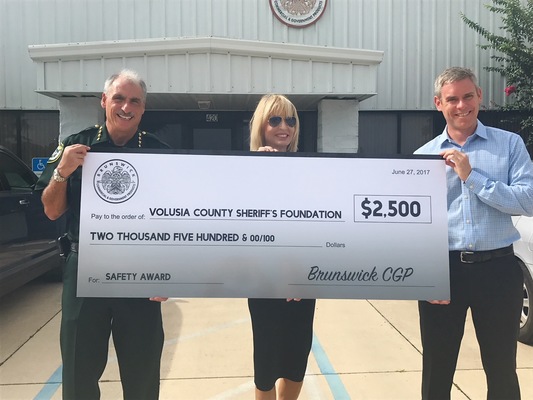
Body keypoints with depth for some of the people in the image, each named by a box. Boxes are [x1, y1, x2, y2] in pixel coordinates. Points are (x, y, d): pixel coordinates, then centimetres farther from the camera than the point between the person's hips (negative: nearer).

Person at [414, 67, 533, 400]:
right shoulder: (423, 156, 5)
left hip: (498, 268, -1)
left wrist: (472, 177, -16)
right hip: (442, 270, 1)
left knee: (502, 369, 15)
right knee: (436, 370, 13)